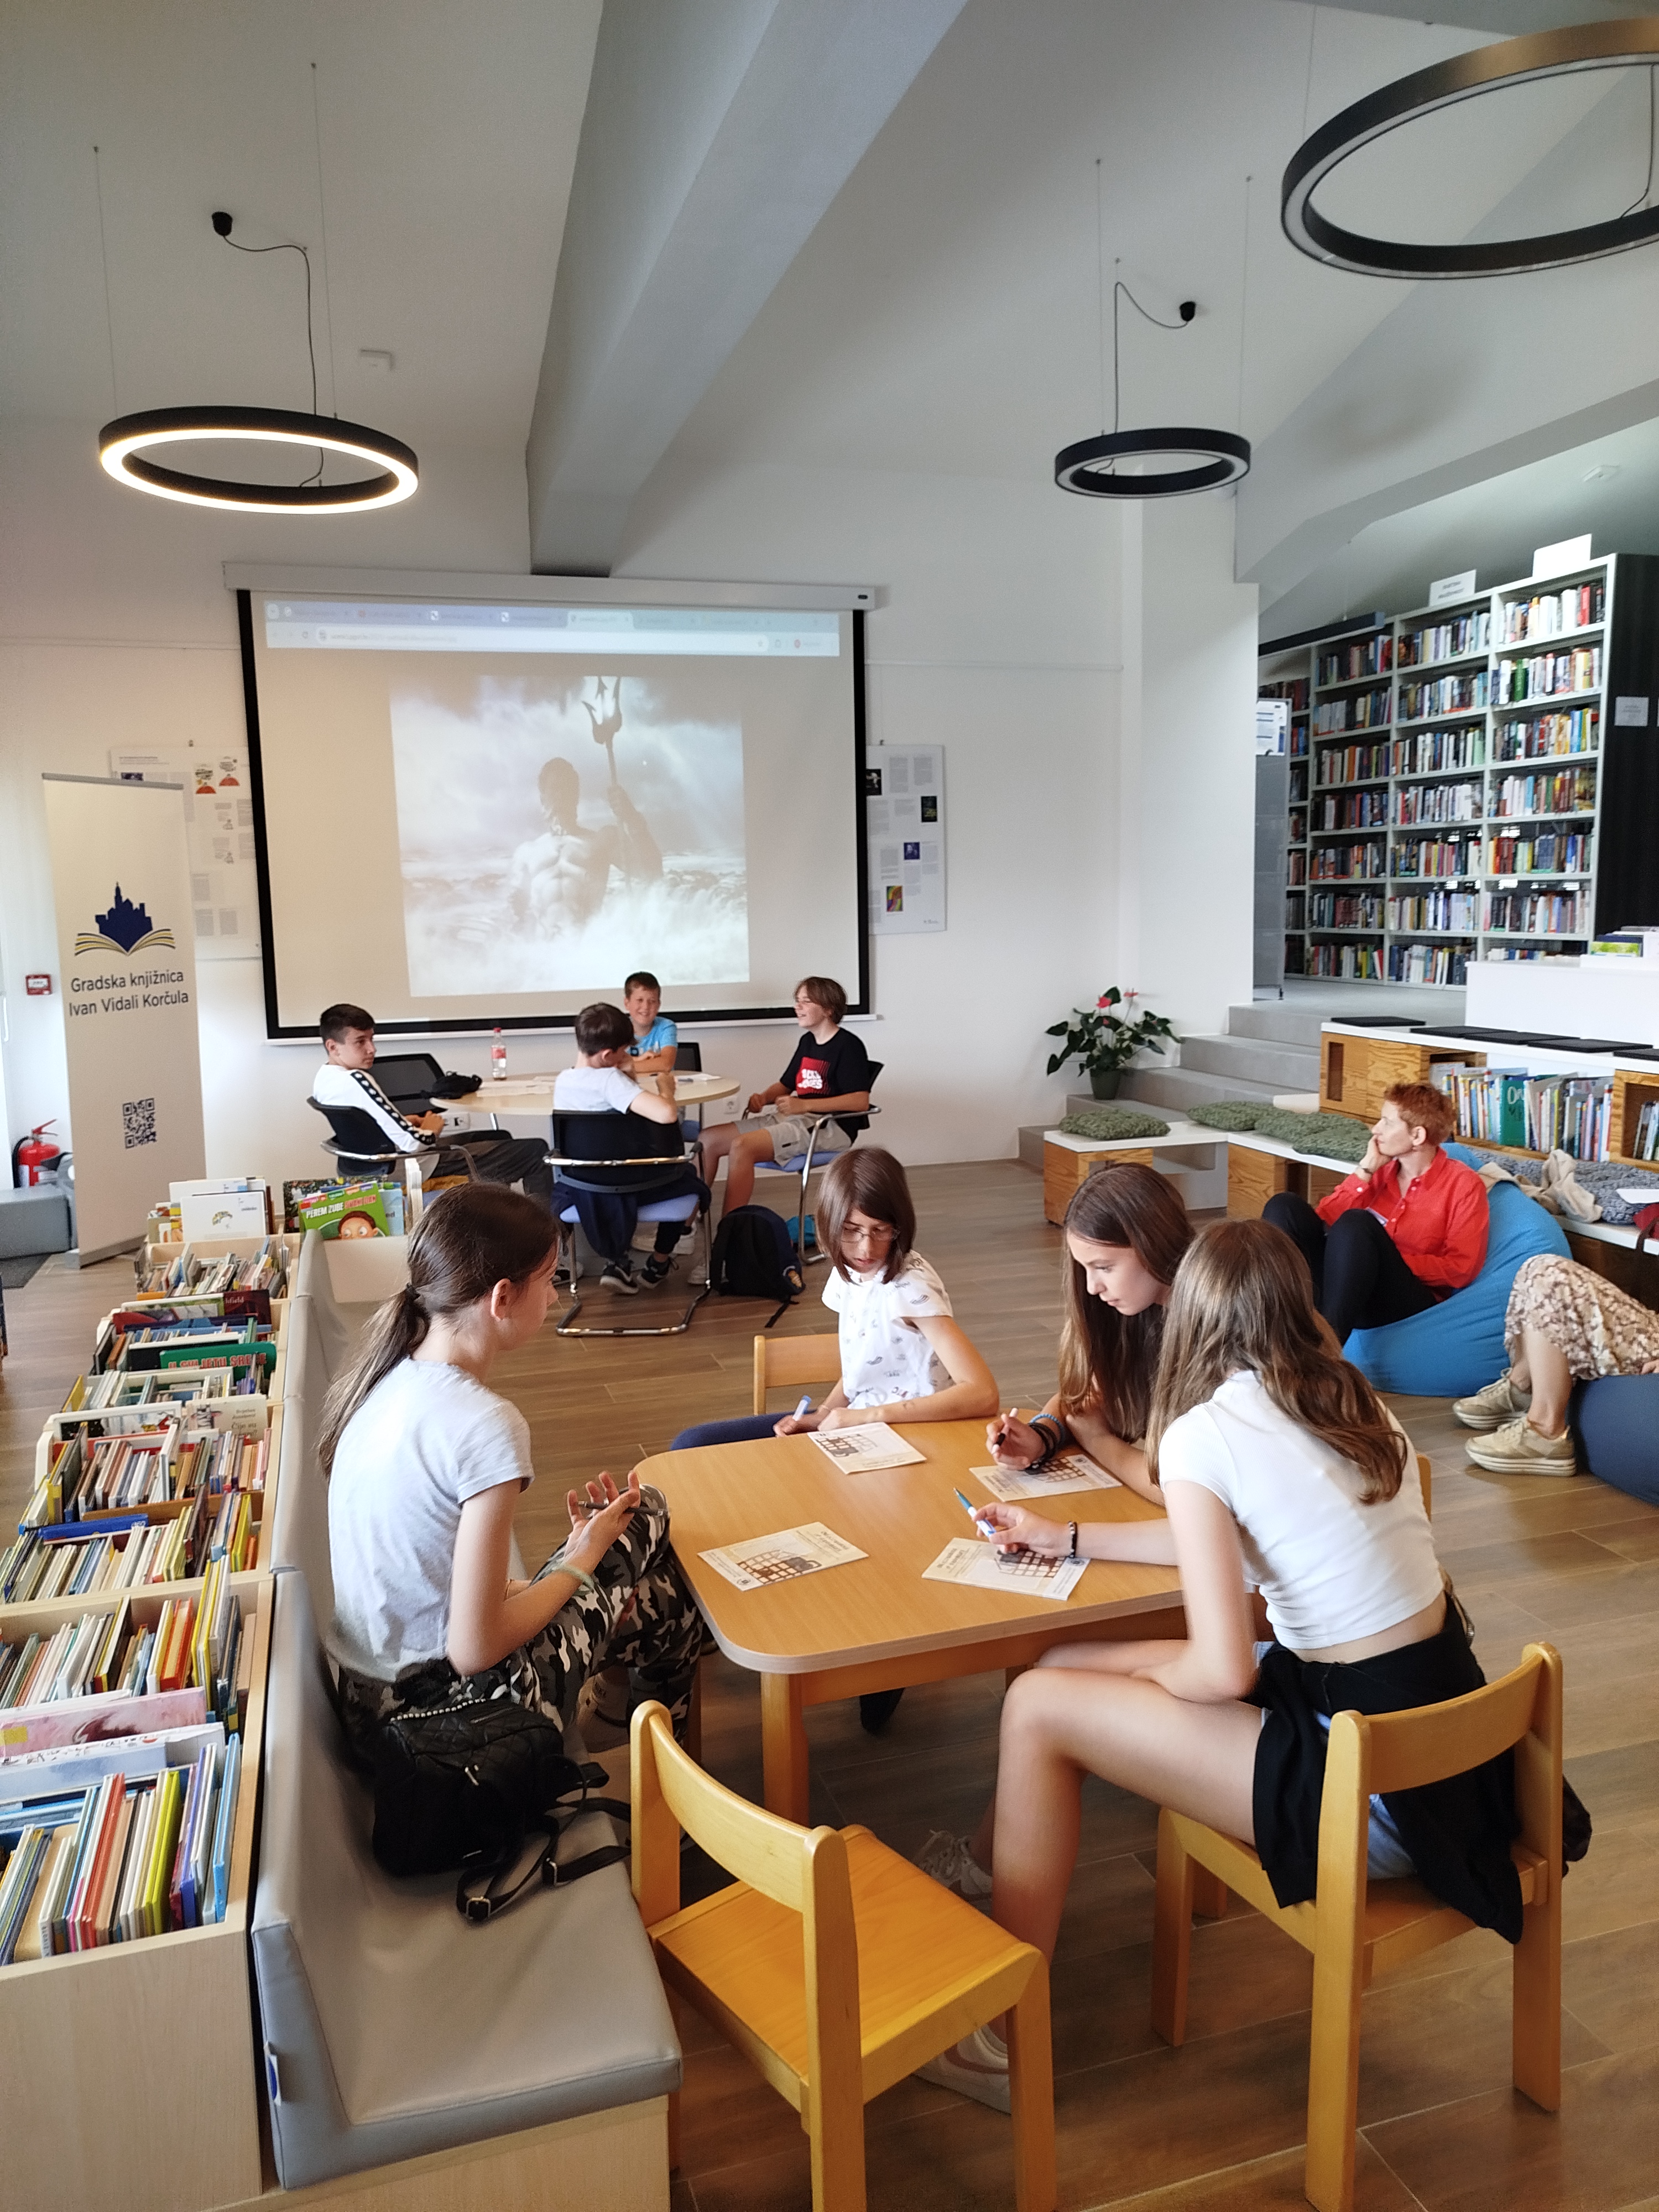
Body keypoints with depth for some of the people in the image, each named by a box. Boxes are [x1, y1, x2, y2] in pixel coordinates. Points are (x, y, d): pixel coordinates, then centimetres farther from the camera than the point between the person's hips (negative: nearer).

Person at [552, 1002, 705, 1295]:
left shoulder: (561, 1080, -5)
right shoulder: (610, 1080, -26)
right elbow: (666, 1114, -38)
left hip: (581, 1187, 5)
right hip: (625, 1184, -5)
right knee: (688, 1178, 22)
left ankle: (617, 1260, 29)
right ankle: (659, 1263, 31)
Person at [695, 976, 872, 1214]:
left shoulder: (849, 1045, -9)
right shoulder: (807, 1042, 17)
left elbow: (861, 1101, -19)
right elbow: (785, 1086, 25)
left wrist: (804, 1105, -24)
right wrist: (763, 1098, 1)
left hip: (830, 1128, -9)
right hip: (792, 1120, 9)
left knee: (742, 1146, -28)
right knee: (709, 1139, -1)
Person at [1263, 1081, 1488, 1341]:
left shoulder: (1463, 1184, 2)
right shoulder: (1381, 1169, 16)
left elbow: (1461, 1268, -6)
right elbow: (1324, 1220, 3)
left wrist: (1392, 1260, -13)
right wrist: (1366, 1170, -1)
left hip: (1406, 1297, -5)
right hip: (1340, 1282, 5)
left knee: (1357, 1223, -33)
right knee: (1284, 1206, -15)